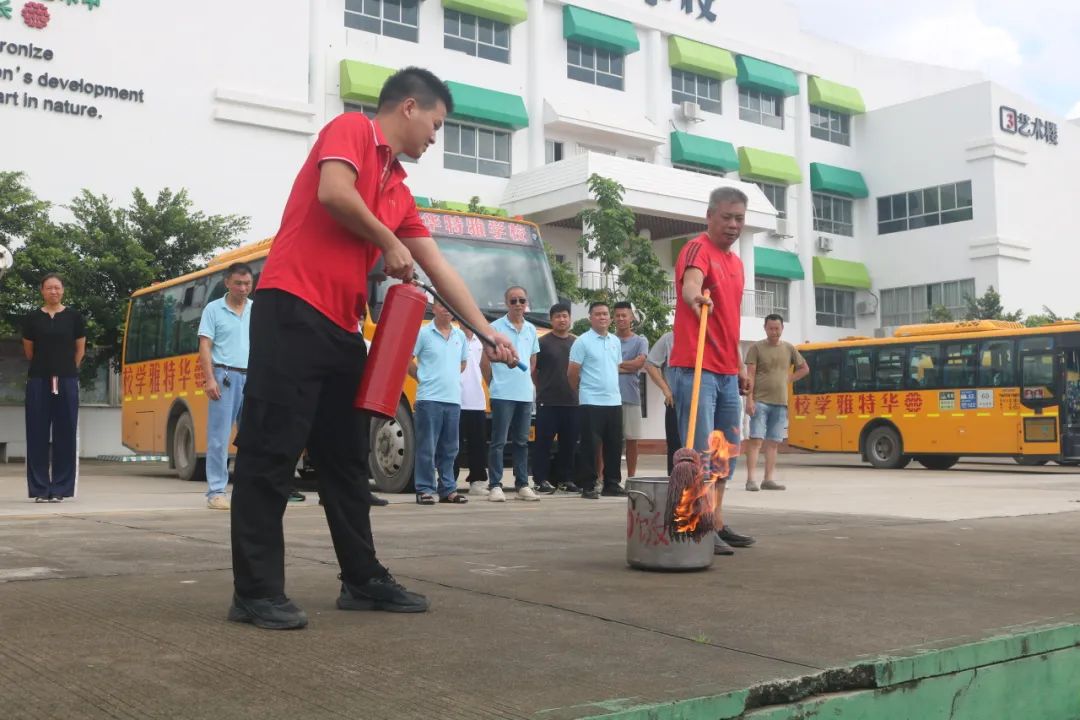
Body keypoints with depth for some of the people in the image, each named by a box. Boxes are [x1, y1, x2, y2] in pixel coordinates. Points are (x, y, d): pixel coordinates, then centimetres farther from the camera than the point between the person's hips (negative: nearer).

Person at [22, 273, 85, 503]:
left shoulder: (74, 317, 3)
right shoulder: (32, 318, 4)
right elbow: (28, 351, 13)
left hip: (67, 381, 0)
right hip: (38, 380, 1)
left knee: (65, 434, 0)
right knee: (38, 434, 1)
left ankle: (60, 488, 7)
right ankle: (40, 489, 7)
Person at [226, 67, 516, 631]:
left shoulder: (399, 190, 22)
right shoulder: (350, 129, 0)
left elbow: (440, 269, 22)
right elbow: (334, 192, -20)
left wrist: (488, 334, 21)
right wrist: (389, 242, -4)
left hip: (342, 328, 9)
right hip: (292, 310, -9)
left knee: (346, 458, 12)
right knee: (271, 451, -6)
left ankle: (363, 580, 21)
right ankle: (255, 592, -1)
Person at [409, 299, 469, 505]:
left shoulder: (460, 336, 11)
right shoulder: (423, 333, -4)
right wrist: (425, 378, 3)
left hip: (453, 399, 5)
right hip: (429, 399, -5)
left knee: (449, 449, 10)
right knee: (427, 448, -3)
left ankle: (448, 489, 17)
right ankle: (424, 490, 3)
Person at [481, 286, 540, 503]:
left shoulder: (531, 330, 11)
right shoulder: (496, 327, -5)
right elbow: (486, 361, -2)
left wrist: (525, 381, 15)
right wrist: (494, 384, 2)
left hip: (525, 394, 5)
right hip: (502, 395, -5)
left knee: (522, 442, 10)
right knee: (499, 441, -4)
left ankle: (522, 485, 17)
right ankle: (495, 486, 0)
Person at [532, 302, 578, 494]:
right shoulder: (543, 342, 0)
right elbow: (533, 371, 3)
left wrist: (576, 389, 8)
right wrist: (543, 389, 5)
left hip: (572, 401, 4)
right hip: (547, 402, -4)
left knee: (569, 443, 8)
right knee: (544, 442, -1)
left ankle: (565, 479, 16)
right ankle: (541, 480, 4)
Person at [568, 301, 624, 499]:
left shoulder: (615, 341, 13)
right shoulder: (582, 342, -6)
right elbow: (572, 373, -5)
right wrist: (583, 391, 5)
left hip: (614, 401, 6)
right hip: (591, 403, -6)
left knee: (614, 445, 9)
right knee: (590, 446, -4)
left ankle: (612, 484, 18)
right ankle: (588, 487, 2)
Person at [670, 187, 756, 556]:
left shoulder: (735, 261, 18)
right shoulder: (698, 249, -8)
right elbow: (690, 283, -31)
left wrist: (740, 365, 22)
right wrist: (696, 296, -54)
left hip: (727, 373, 9)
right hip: (696, 369, -9)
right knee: (700, 451, -9)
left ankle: (716, 524, 20)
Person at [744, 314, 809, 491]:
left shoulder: (789, 348, 12)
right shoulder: (756, 347, 0)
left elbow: (804, 369, 22)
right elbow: (750, 375, -5)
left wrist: (788, 379, 7)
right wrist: (749, 399, -13)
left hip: (780, 403, 4)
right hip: (760, 401, -4)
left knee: (773, 442, 5)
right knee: (756, 439, -9)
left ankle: (768, 479, 9)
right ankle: (750, 479, -10)